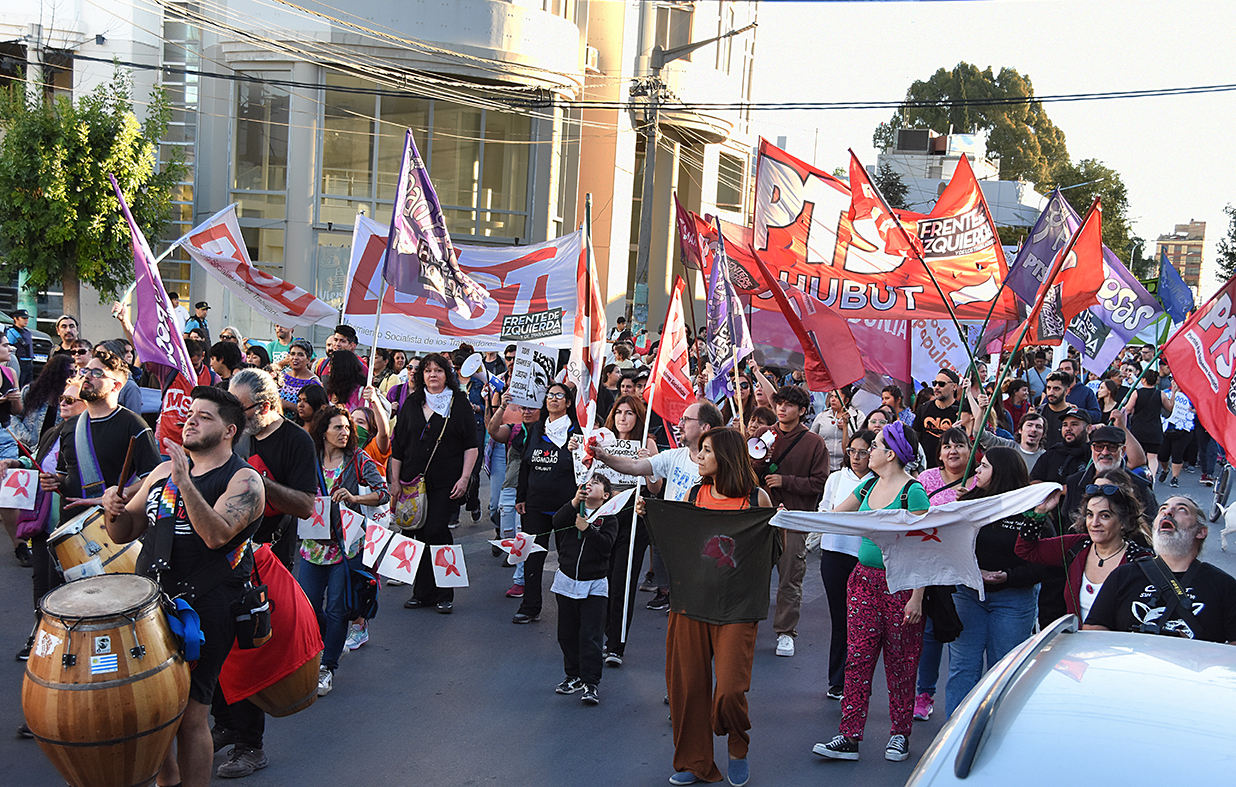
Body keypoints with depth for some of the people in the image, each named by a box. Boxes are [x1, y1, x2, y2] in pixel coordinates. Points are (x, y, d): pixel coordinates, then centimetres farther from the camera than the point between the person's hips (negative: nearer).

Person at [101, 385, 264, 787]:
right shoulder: (164, 471, 14)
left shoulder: (243, 480, -5)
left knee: (189, 714, -6)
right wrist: (115, 510, -5)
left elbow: (217, 534, -21)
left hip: (206, 608, -6)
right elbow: (124, 533, 17)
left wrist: (184, 483, -27)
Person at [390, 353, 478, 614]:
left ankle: (444, 594, 1)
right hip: (414, 481, 4)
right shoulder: (412, 404, 10)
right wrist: (395, 480, 7)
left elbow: (471, 445, 1)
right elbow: (398, 445, 12)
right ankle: (422, 592, 14)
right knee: (419, 533, 3)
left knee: (435, 531, -12)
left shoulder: (460, 404, 2)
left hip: (447, 484, -3)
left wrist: (464, 478, -8)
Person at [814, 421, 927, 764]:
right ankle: (849, 738, 6)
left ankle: (900, 735, 21)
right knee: (857, 658, 3)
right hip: (865, 579, 6)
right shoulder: (869, 486, 9)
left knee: (899, 664, 6)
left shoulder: (913, 492, -13)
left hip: (900, 585, -6)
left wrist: (917, 597, -18)